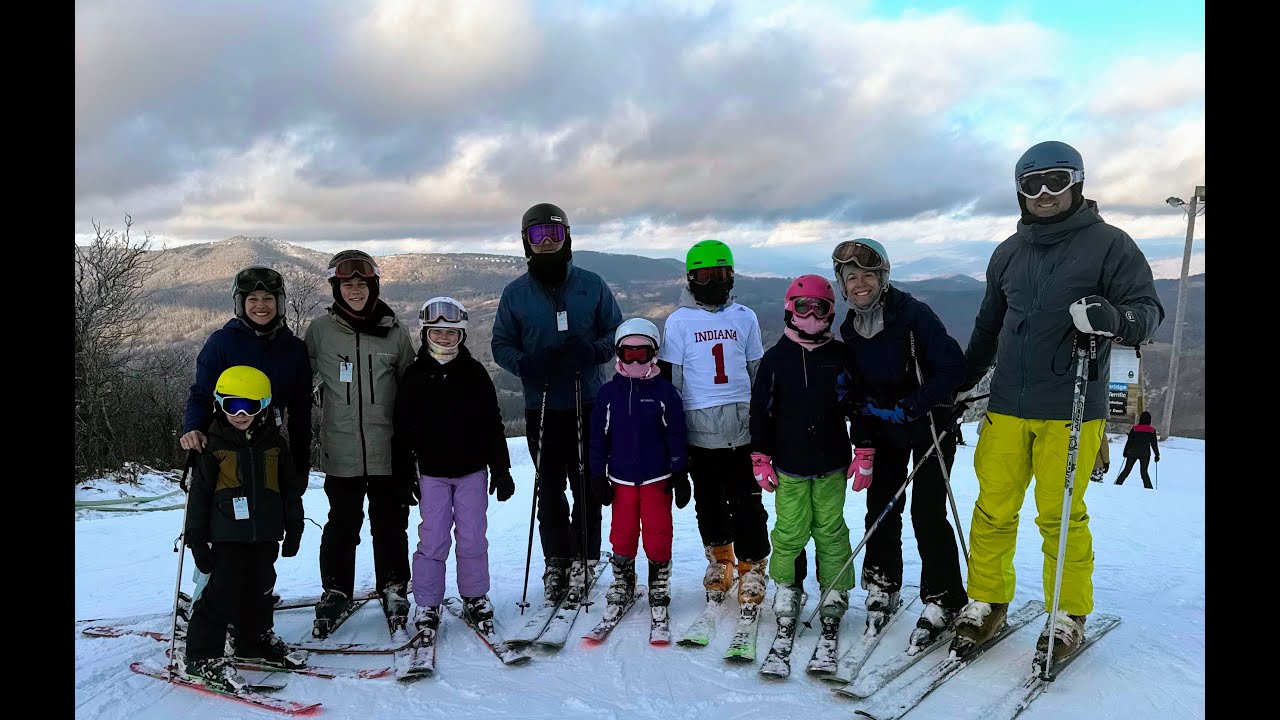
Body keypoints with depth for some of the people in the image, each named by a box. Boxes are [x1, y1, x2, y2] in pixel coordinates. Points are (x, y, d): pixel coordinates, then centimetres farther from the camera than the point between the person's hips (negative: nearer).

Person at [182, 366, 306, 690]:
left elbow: (291, 488, 12)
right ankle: (201, 656, 5)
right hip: (228, 535, -4)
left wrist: (294, 528, 11)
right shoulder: (213, 445, -4)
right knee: (223, 593, -6)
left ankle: (256, 640, 34)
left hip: (265, 534, 4)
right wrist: (196, 539, -6)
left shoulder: (274, 443, 6)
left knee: (260, 590, 16)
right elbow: (199, 493, -3)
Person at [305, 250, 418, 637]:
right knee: (342, 525, 7)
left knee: (390, 523, 9)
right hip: (341, 449, 0)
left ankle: (394, 590, 23)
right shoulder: (320, 330, 1)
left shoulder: (393, 331, 3)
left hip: (388, 449, 1)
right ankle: (335, 592, 23)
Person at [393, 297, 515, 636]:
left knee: (473, 538, 6)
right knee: (432, 540, 1)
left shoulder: (474, 372, 1)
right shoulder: (414, 376, 0)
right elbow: (403, 429, 3)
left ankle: (475, 596, 23)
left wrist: (501, 470, 1)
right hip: (431, 472, 0)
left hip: (472, 470, 1)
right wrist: (404, 475, 0)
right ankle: (427, 604, 13)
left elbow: (493, 425, 3)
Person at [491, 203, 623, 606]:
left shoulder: (591, 285, 3)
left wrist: (592, 351, -15)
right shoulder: (515, 293, 5)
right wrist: (525, 363, -14)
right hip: (541, 408, 1)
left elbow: (617, 332, 7)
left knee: (586, 488, 3)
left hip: (587, 405, -1)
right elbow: (501, 344, 8)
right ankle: (555, 563, 19)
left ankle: (585, 562, 17)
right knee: (549, 491, 7)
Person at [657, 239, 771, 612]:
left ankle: (752, 570, 10)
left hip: (742, 427, 1)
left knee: (747, 504, -2)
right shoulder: (679, 321, 3)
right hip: (699, 429, 0)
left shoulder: (745, 317, 9)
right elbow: (669, 378, 4)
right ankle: (719, 560, 30)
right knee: (709, 503, 11)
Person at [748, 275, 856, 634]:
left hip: (832, 464, 1)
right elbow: (760, 410, 2)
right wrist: (760, 458, -1)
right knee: (791, 531, 1)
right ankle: (787, 585, 23)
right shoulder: (776, 358, 0)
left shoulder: (841, 355, 2)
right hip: (789, 466, -1)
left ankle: (835, 593, 21)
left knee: (830, 530, 7)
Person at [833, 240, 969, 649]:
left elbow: (953, 367, -24)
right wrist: (863, 444, -3)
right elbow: (857, 392, 4)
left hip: (930, 424, -5)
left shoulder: (914, 314, -19)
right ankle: (883, 586, 25)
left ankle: (943, 602, 6)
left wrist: (910, 407, -25)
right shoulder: (850, 329, 0)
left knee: (927, 514, -8)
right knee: (880, 508, 7)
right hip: (884, 430, 5)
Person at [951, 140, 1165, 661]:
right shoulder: (1009, 253, 12)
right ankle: (986, 603, 20)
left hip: (1071, 409, -4)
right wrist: (965, 382, 24)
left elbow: (1148, 309, -5)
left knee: (1060, 515, 1)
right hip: (1007, 407, 4)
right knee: (993, 510, 4)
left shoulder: (1108, 244, -1)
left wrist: (1114, 318, -28)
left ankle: (1069, 615, 19)